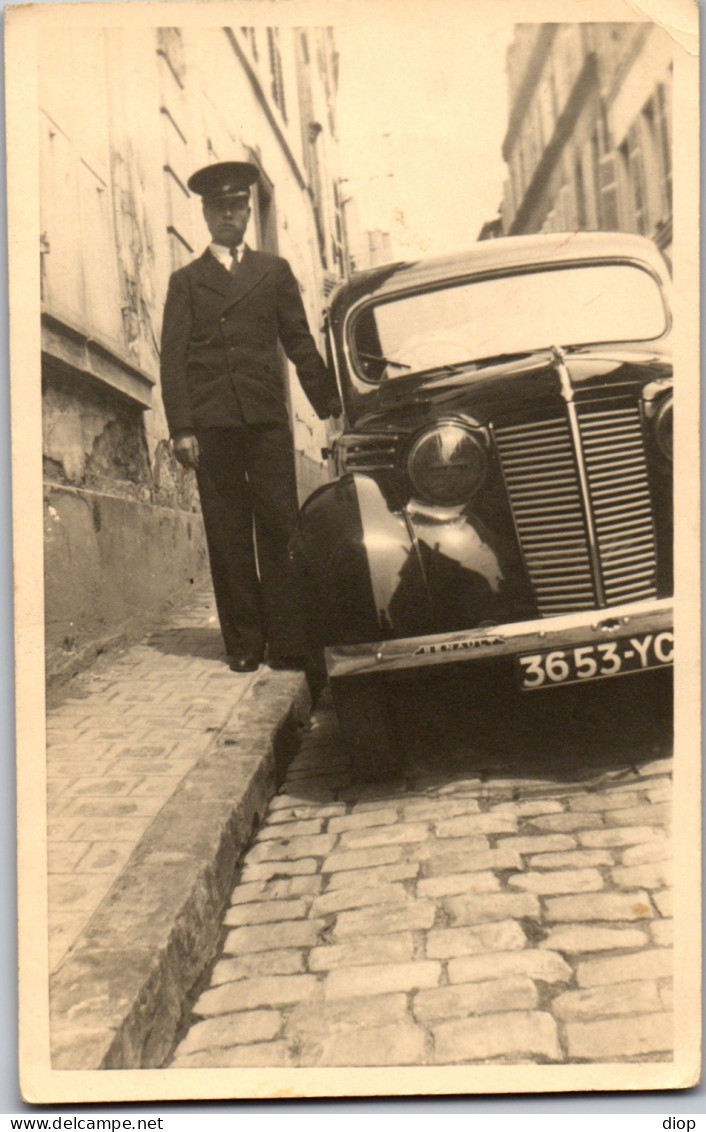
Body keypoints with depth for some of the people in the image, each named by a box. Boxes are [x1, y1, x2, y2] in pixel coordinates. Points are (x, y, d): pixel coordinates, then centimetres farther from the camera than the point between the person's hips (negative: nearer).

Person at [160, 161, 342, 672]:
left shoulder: (274, 271, 19)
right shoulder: (186, 280, 16)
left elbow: (300, 343, 17)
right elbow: (174, 357, 7)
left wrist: (331, 406, 10)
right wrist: (181, 428, -4)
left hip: (268, 418, 0)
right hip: (212, 423, 0)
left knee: (280, 530, -6)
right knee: (228, 536, 0)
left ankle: (287, 641, -3)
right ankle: (244, 643, 5)